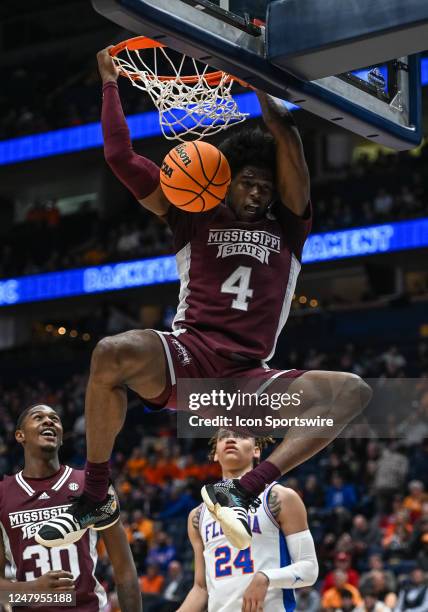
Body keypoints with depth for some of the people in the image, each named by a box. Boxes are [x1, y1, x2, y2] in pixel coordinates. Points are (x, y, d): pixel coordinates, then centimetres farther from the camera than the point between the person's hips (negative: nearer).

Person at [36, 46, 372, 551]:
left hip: (249, 379, 2)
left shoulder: (287, 228, 17)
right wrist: (110, 81, 15)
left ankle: (243, 491, -35)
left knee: (353, 392, -21)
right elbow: (122, 158, 9)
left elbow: (285, 137, 6)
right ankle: (95, 499, -18)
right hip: (185, 357, -2)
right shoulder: (196, 218, 15)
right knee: (112, 353, -35)